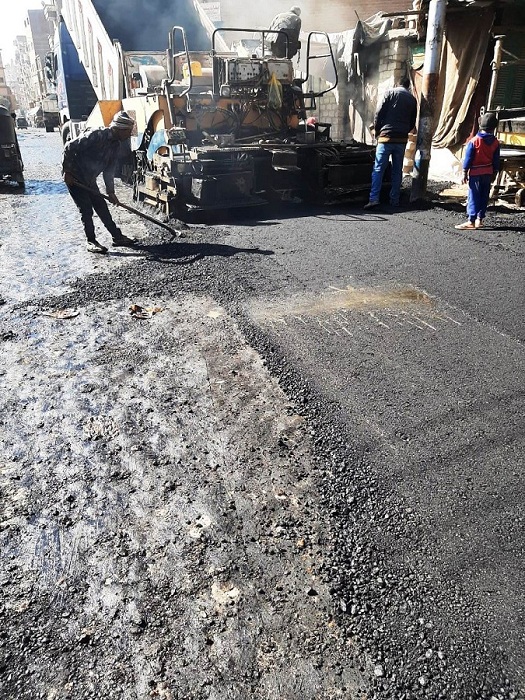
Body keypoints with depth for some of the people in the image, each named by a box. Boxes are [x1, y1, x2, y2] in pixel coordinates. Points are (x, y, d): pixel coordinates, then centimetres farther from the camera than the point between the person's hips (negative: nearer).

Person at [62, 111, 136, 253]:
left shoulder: (116, 145, 1)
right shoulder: (96, 135, -25)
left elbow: (109, 170, 7)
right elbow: (69, 148, -23)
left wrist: (111, 191, 3)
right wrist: (67, 172, -19)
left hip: (89, 180, 8)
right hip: (74, 177, -8)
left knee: (102, 208, 10)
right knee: (86, 210, -5)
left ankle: (117, 236, 18)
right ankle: (91, 241, 5)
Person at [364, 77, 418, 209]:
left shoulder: (391, 92, 3)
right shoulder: (412, 99, 14)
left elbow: (379, 113, -4)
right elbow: (412, 123, 15)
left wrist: (377, 131, 7)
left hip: (386, 137, -3)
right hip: (402, 140, 4)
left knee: (378, 169, -6)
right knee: (397, 171, 10)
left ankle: (373, 198, -18)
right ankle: (395, 200, 9)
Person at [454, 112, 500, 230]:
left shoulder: (474, 141, -13)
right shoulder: (495, 143, 0)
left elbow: (468, 158, -11)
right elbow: (496, 160, 7)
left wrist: (464, 173, -5)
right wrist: (494, 173, 17)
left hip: (475, 173, -4)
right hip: (488, 173, 4)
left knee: (474, 196, -3)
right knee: (484, 196, 10)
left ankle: (471, 221, -7)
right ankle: (480, 219, 15)